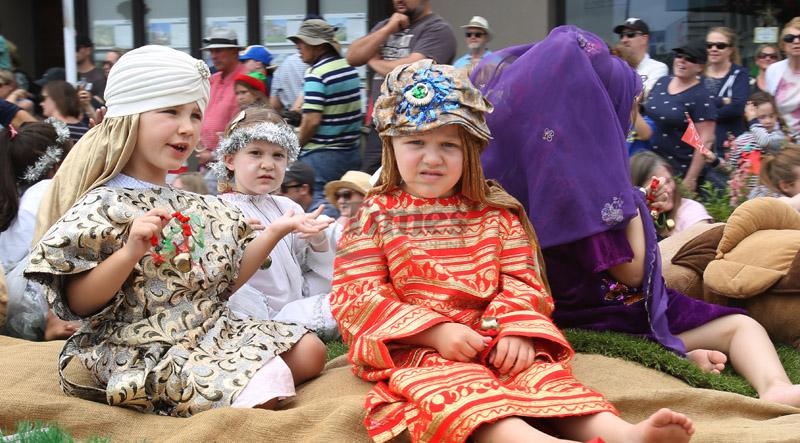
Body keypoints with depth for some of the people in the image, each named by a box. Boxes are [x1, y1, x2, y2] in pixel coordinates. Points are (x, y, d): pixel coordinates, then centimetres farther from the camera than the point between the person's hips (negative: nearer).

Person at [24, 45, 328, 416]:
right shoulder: (103, 206, -13)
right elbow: (77, 304, -17)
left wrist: (274, 232, 7)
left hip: (212, 332, 9)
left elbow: (225, 280, 16)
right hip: (149, 353, -8)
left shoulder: (195, 206, 11)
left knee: (308, 351, 6)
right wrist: (131, 251, -32)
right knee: (268, 384, -23)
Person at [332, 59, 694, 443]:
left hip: (495, 340, 4)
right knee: (450, 384, -36)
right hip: (417, 350, -4)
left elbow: (521, 280, 10)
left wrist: (516, 329, -14)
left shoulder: (494, 214, 14)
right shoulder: (375, 217, 4)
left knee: (539, 369, -25)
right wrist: (437, 331, -16)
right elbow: (357, 296, -4)